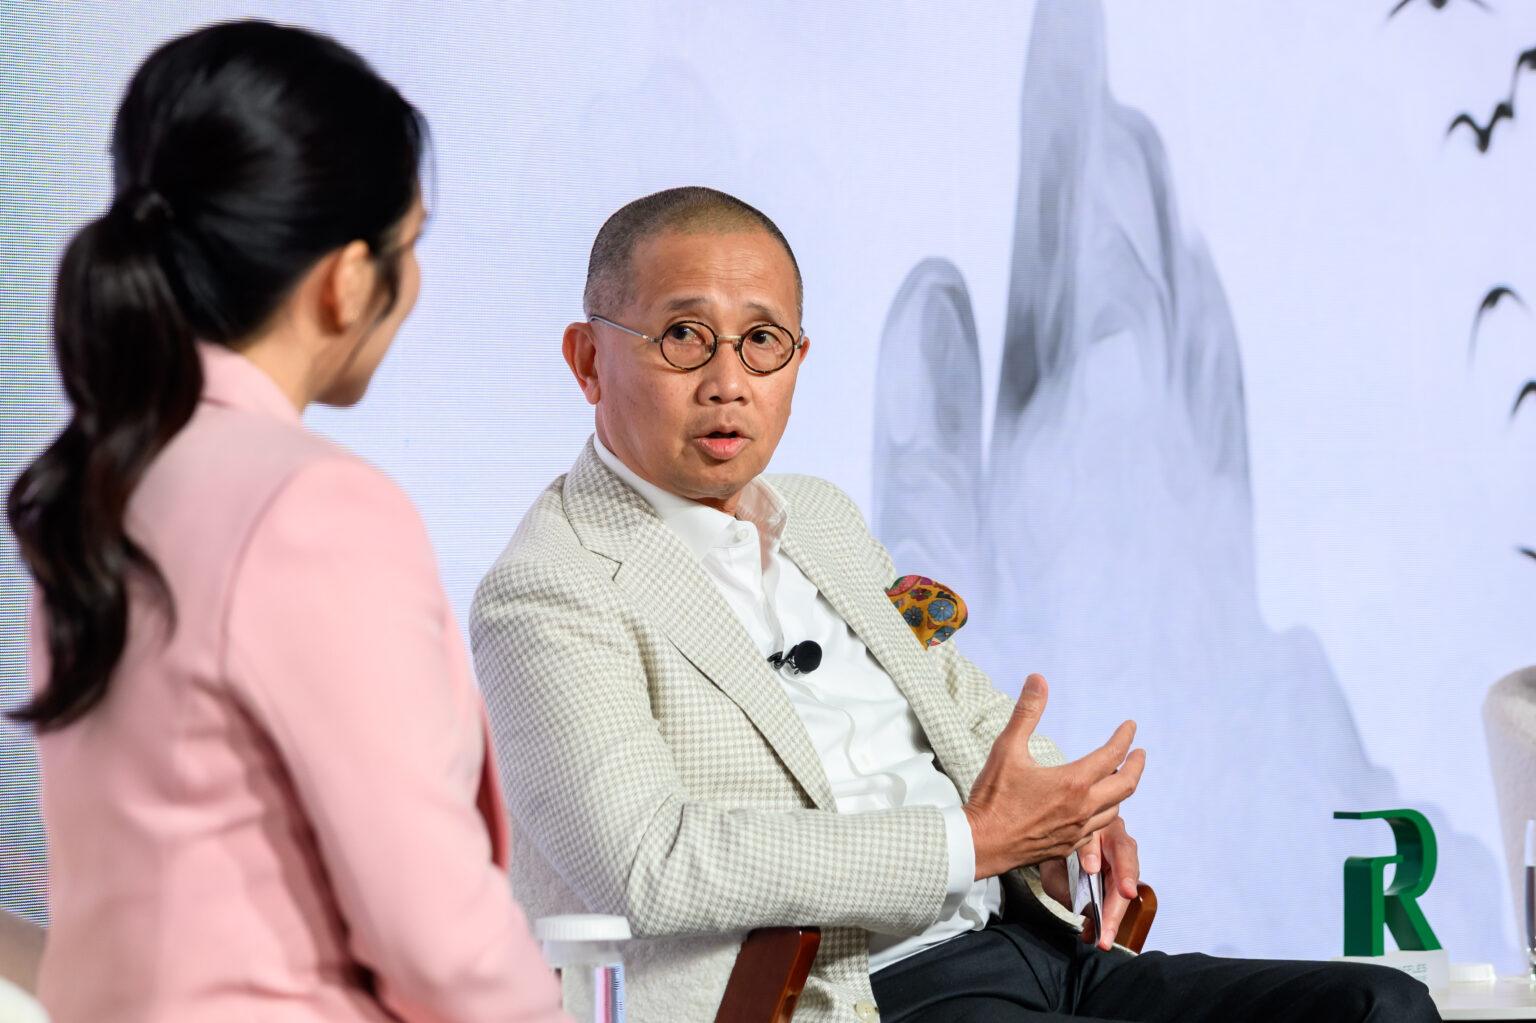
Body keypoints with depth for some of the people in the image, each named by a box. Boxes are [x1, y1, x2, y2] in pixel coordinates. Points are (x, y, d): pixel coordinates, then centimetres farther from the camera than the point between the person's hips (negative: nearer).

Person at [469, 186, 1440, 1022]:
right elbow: (648, 864, -20)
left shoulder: (825, 516, 20)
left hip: (1034, 941, 9)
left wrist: (1064, 811, 7)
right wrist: (971, 843, -19)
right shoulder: (549, 598, -7)